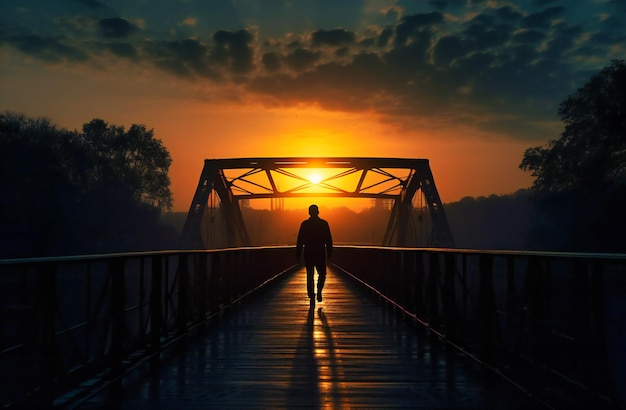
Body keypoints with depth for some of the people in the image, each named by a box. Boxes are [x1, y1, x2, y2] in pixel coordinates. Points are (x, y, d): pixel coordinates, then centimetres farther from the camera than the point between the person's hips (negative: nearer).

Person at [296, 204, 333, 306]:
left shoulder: (304, 224, -1)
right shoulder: (324, 223, -1)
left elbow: (300, 241, -1)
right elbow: (328, 240, -1)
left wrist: (298, 255, 3)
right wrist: (329, 254, 4)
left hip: (308, 254, 1)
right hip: (321, 253, -1)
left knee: (310, 276, 8)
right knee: (322, 274, 14)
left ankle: (312, 297, 7)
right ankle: (319, 291, -5)